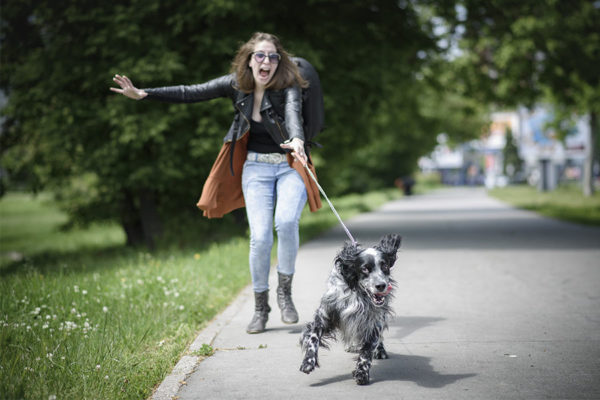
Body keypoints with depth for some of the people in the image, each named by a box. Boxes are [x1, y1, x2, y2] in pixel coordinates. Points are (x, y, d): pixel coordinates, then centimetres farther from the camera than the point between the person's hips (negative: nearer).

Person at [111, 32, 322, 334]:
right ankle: (260, 307, 8)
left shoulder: (288, 87, -13)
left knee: (286, 222, -27)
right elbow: (190, 93, -3)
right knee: (260, 237, -11)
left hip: (290, 166, -2)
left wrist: (297, 140, -56)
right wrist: (144, 94, -11)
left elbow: (293, 113, -34)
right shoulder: (236, 84, -3)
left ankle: (285, 291, -4)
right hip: (255, 167, 2)